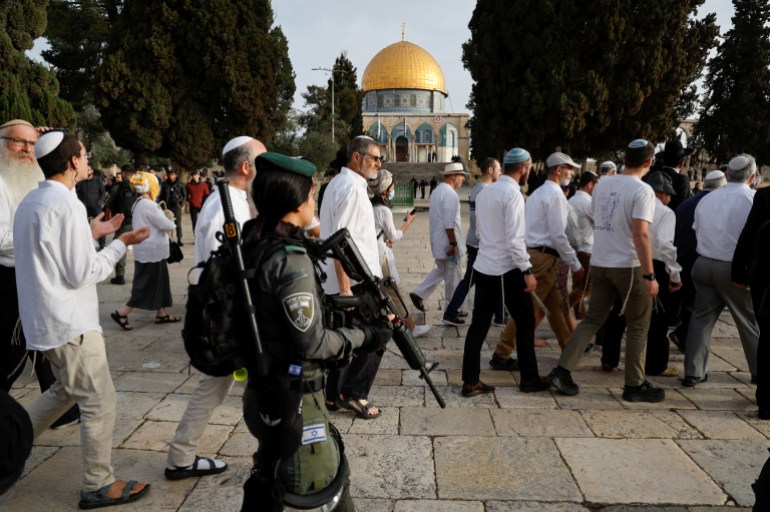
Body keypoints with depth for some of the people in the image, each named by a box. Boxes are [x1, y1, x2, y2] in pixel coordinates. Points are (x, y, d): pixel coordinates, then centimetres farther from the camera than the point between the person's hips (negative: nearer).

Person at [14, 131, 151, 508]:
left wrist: (89, 234, 17)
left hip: (46, 320, 10)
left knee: (66, 390, 26)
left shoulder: (31, 202, 10)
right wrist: (121, 243, -9)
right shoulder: (66, 204, -19)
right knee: (100, 403, 2)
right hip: (70, 323, -10)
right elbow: (82, 274, -19)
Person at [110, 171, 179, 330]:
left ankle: (161, 314, 21)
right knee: (146, 286, -3)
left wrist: (165, 218, 1)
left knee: (159, 283, 15)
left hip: (147, 251, 10)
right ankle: (121, 313, 1)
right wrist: (172, 223, 1)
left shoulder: (139, 204, 12)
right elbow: (166, 226, -20)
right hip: (151, 252, -10)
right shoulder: (149, 205, -20)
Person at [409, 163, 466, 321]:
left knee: (440, 271, 24)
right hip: (447, 243, -10)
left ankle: (418, 294, 23)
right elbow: (449, 223, -24)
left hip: (438, 242, 10)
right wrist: (453, 243, -19)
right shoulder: (450, 194, -19)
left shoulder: (438, 191, 12)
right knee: (452, 278, 1)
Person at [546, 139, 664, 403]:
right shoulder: (642, 190, -13)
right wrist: (650, 275, -18)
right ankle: (634, 385, 16)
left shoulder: (602, 184, 7)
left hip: (599, 263, 6)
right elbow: (640, 234, -21)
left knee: (592, 319, 13)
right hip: (628, 266, -6)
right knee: (637, 327, 8)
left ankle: (562, 370, 7)